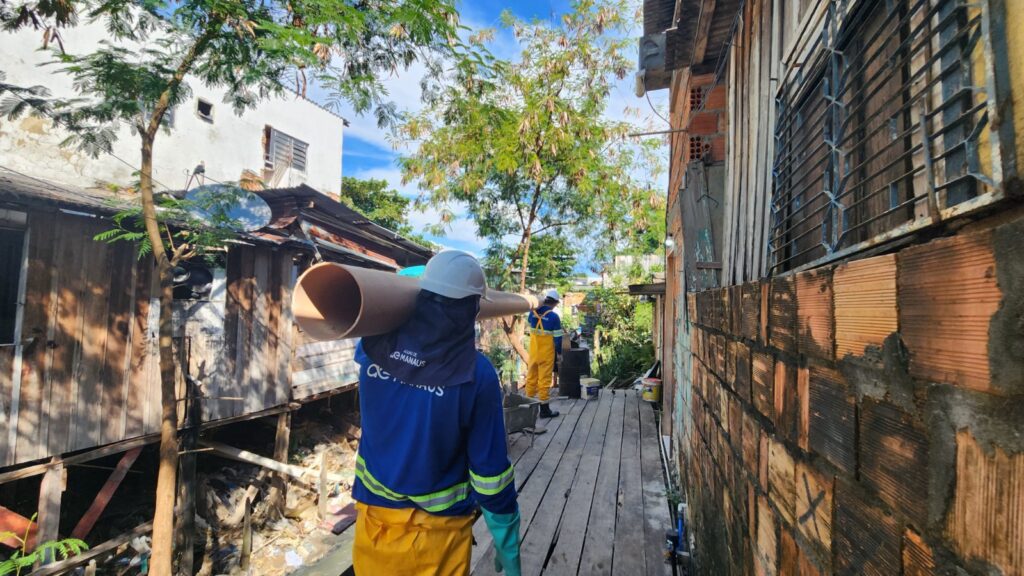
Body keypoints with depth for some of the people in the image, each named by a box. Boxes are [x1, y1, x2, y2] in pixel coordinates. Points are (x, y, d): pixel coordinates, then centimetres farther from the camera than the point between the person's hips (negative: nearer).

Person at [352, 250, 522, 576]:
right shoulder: (476, 374, -24)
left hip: (373, 518, 4)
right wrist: (508, 548, -3)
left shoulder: (374, 347, -14)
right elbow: (490, 470, -16)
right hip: (437, 530, -3)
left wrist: (427, 291, 20)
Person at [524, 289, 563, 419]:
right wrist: (559, 352, -1)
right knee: (544, 379, 1)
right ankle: (544, 409, 8)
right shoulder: (554, 316, -16)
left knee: (531, 377, 15)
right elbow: (558, 337, -13)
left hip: (533, 351, 5)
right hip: (547, 353, -5)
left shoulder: (533, 312, -1)